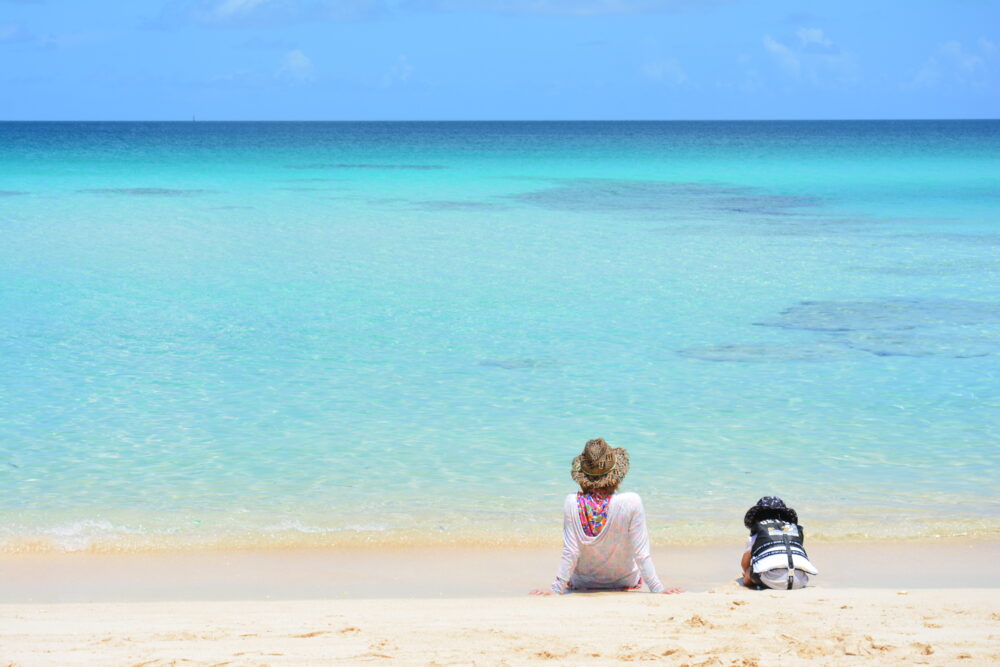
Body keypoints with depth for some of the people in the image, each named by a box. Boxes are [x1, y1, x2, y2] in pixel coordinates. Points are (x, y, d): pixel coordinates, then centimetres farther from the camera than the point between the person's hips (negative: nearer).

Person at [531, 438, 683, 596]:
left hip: (583, 583, 1)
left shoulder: (572, 503, -25)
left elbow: (570, 553, -20)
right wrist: (658, 588, -13)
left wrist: (556, 589, -11)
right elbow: (642, 553, -23)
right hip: (625, 581, -1)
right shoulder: (631, 502, -28)